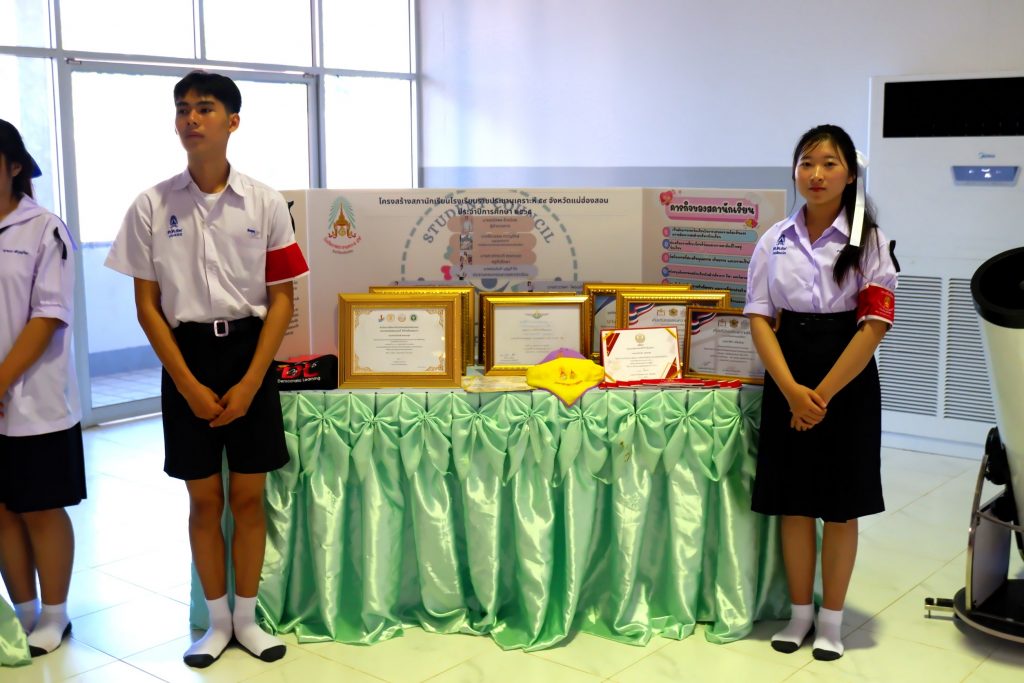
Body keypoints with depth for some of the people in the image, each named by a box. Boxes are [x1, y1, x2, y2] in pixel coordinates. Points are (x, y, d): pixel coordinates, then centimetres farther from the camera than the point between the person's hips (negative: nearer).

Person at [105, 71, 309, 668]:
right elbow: (147, 305, -1)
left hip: (250, 352, 0)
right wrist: (189, 385, -9)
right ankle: (218, 621, 25)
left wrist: (250, 383, -10)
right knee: (205, 498, 8)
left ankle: (247, 617, 24)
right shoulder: (153, 206, -2)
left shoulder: (265, 203, -3)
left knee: (248, 495, 7)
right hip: (186, 355, 0)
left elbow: (282, 298, -2)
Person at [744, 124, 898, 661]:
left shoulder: (868, 242, -5)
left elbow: (874, 324, -11)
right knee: (793, 504, 8)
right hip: (787, 384, 2)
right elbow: (760, 318, -2)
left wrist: (823, 394, -15)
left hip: (847, 384, -2)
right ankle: (800, 613, 25)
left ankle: (831, 620, 22)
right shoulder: (775, 240, 3)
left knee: (840, 508, 7)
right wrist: (792, 390, -14)